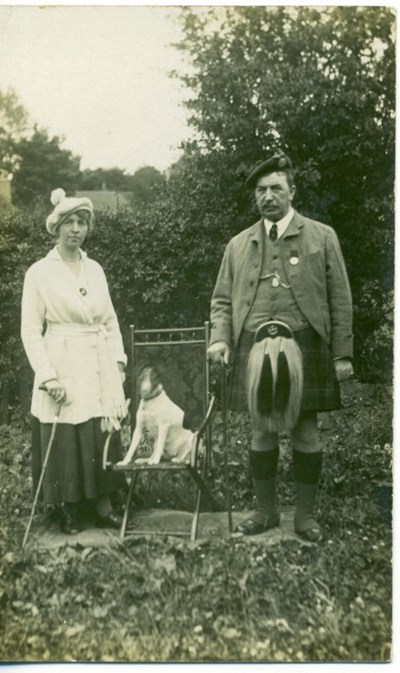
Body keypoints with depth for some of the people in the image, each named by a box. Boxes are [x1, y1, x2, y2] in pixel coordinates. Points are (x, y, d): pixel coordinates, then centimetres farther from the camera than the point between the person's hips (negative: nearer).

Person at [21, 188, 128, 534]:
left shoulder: (95, 269, 10)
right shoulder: (39, 272, -4)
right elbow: (30, 330, -5)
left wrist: (118, 359, 4)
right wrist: (48, 376, -13)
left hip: (100, 369, 4)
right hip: (63, 370, -4)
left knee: (104, 437, 5)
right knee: (65, 440, 1)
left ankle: (104, 505, 16)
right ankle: (70, 510, 17)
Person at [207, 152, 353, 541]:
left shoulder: (321, 237, 6)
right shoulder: (238, 244, 14)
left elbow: (340, 300, 3)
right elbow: (222, 299, 15)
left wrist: (342, 354, -3)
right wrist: (220, 337, -3)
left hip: (304, 347, -2)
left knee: (305, 434, 4)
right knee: (261, 434, 9)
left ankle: (306, 514, 19)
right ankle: (265, 510, 24)